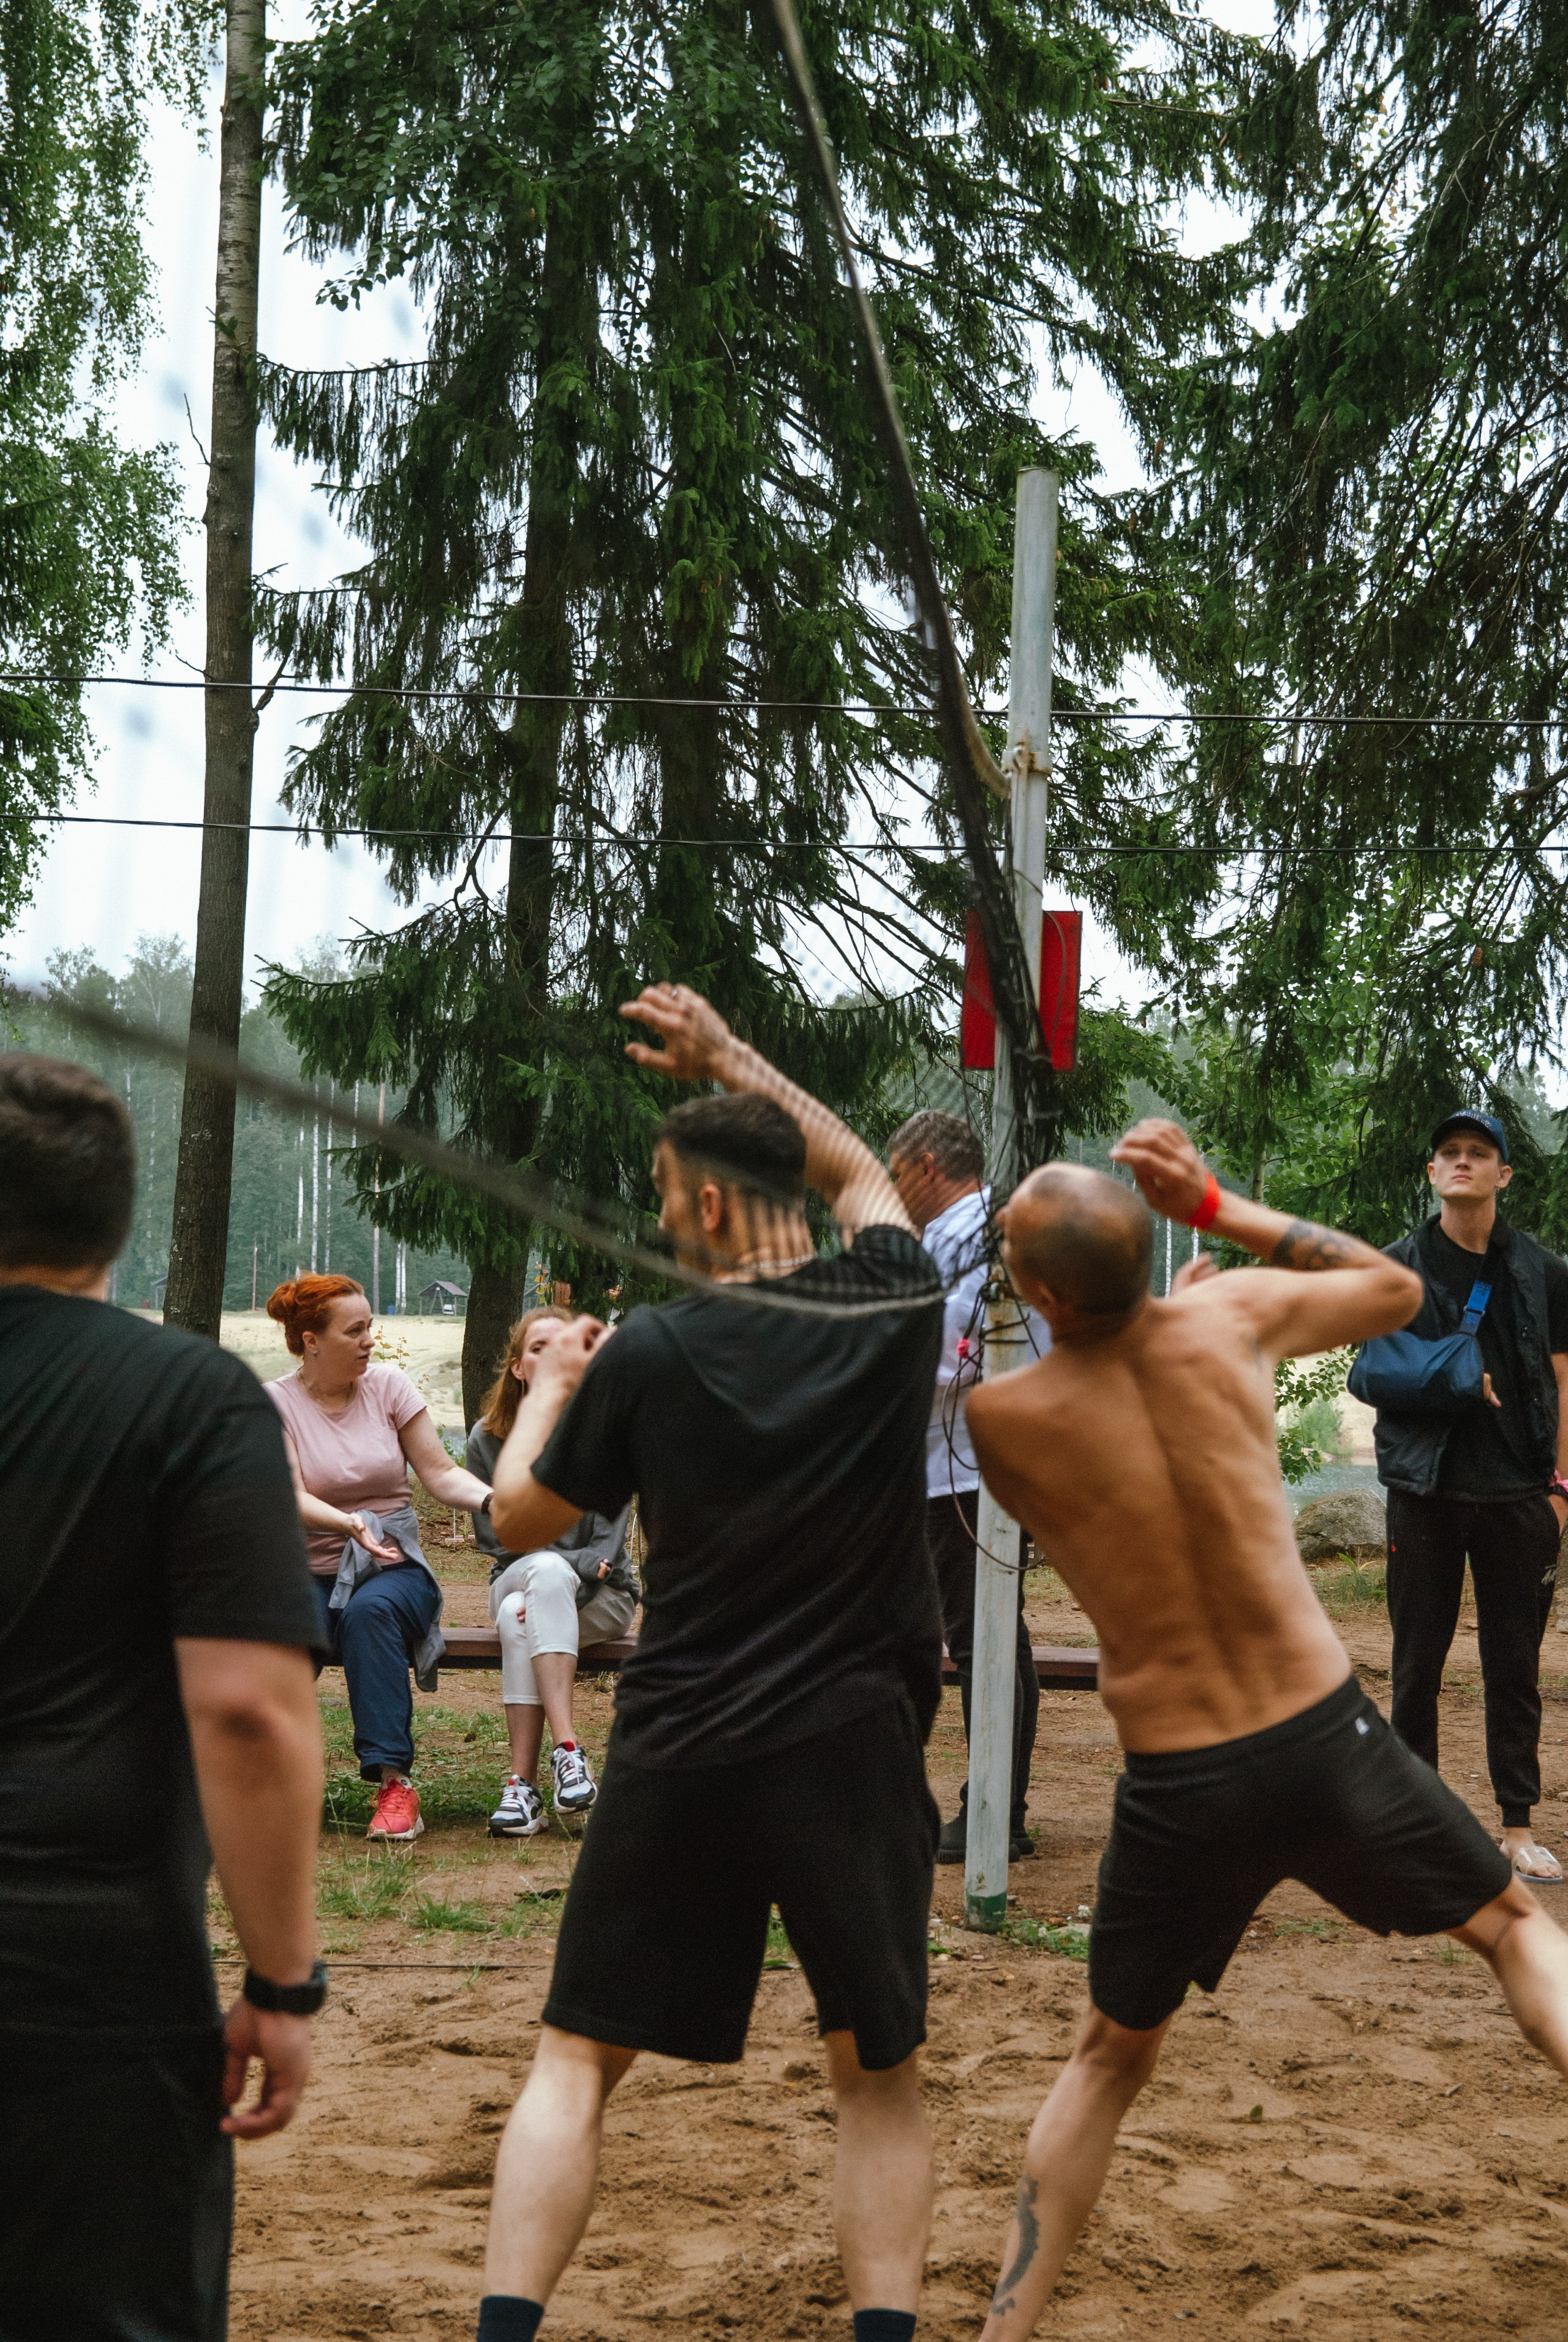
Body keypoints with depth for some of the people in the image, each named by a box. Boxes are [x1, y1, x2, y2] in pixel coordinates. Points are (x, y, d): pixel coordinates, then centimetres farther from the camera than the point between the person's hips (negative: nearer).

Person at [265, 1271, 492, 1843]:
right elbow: (291, 1498, -13)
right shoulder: (274, 1402, -1)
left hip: (394, 1567, 1)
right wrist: (348, 1523, -33)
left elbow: (441, 1473, 3)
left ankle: (393, 1781, -38)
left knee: (371, 1610, -36)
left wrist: (495, 1500, -17)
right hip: (312, 1573, -1)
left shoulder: (388, 1385, 5)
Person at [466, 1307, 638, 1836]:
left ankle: (523, 1782, -39)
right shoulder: (489, 1438, 2)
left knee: (521, 1616, -34)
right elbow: (493, 1535, 0)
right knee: (532, 1594, -35)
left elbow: (608, 1542, -9)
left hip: (601, 1595, -1)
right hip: (515, 1578, 1)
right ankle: (566, 1748, -42)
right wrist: (563, 1570, -16)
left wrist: (560, 1582, -25)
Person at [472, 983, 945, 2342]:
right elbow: (857, 1171, 22)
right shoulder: (895, 1309, -1)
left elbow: (521, 1520, 7)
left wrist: (551, 1389, 24)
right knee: (879, 2074, 15)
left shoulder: (650, 1354, -7)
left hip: (679, 1756, -1)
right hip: (856, 1751, 2)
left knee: (576, 2062, 8)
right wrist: (730, 1062, 28)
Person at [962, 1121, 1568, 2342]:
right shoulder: (1228, 1319, -8)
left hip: (1178, 1789, 0)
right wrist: (1214, 1204, 8)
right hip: (1329, 1737, 0)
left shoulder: (998, 1418, -12)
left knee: (1110, 2058, 22)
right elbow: (1398, 1289, 13)